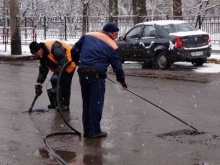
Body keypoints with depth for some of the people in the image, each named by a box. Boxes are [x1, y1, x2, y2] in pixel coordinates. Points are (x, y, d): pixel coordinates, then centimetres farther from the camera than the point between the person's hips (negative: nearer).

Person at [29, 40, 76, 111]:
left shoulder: (54, 47, -31)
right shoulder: (42, 56, 0)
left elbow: (64, 60, -34)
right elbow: (43, 70, 6)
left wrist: (58, 73, -36)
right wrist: (39, 84, 2)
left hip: (69, 63, -9)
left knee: (64, 84, -12)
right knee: (54, 81, 5)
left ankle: (65, 105, -2)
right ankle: (56, 102, 19)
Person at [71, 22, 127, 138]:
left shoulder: (88, 36, 14)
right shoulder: (111, 46, 2)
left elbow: (74, 50, 15)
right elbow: (117, 65, 6)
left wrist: (77, 61, 34)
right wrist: (122, 80, 19)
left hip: (83, 73, 5)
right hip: (97, 75, -5)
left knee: (86, 102, 14)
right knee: (96, 103, 1)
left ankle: (87, 130, 18)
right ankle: (95, 131, 2)